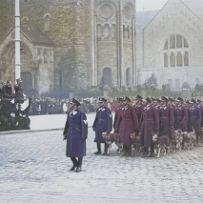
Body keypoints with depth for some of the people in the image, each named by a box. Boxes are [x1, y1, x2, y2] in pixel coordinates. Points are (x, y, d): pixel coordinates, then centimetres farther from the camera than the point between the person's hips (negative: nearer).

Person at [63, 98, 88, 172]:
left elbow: (84, 125, -13)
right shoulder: (70, 113, 8)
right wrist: (65, 133, 18)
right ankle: (75, 163, 31)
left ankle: (79, 166, 18)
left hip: (78, 135, -6)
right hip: (70, 135, 6)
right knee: (70, 151, 10)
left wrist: (83, 136, -16)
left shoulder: (81, 114, -12)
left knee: (79, 151, 4)